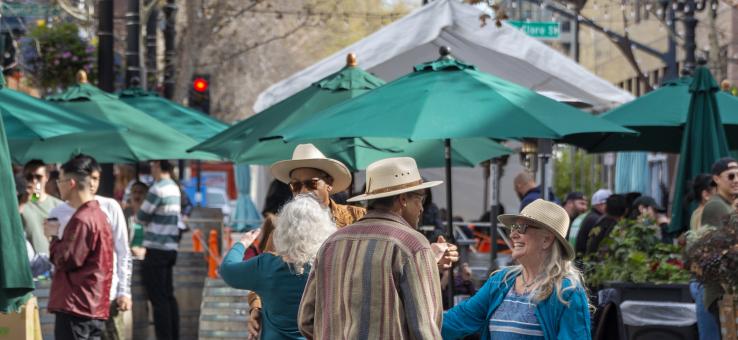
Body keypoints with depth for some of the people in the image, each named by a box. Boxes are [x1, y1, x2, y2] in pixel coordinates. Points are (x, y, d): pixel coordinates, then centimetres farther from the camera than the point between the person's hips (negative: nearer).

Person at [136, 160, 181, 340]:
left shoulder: (157, 189, -15)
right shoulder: (174, 188, 11)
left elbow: (141, 217, -7)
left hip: (157, 249, -8)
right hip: (171, 248, 8)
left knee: (158, 298, -6)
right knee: (168, 296, 14)